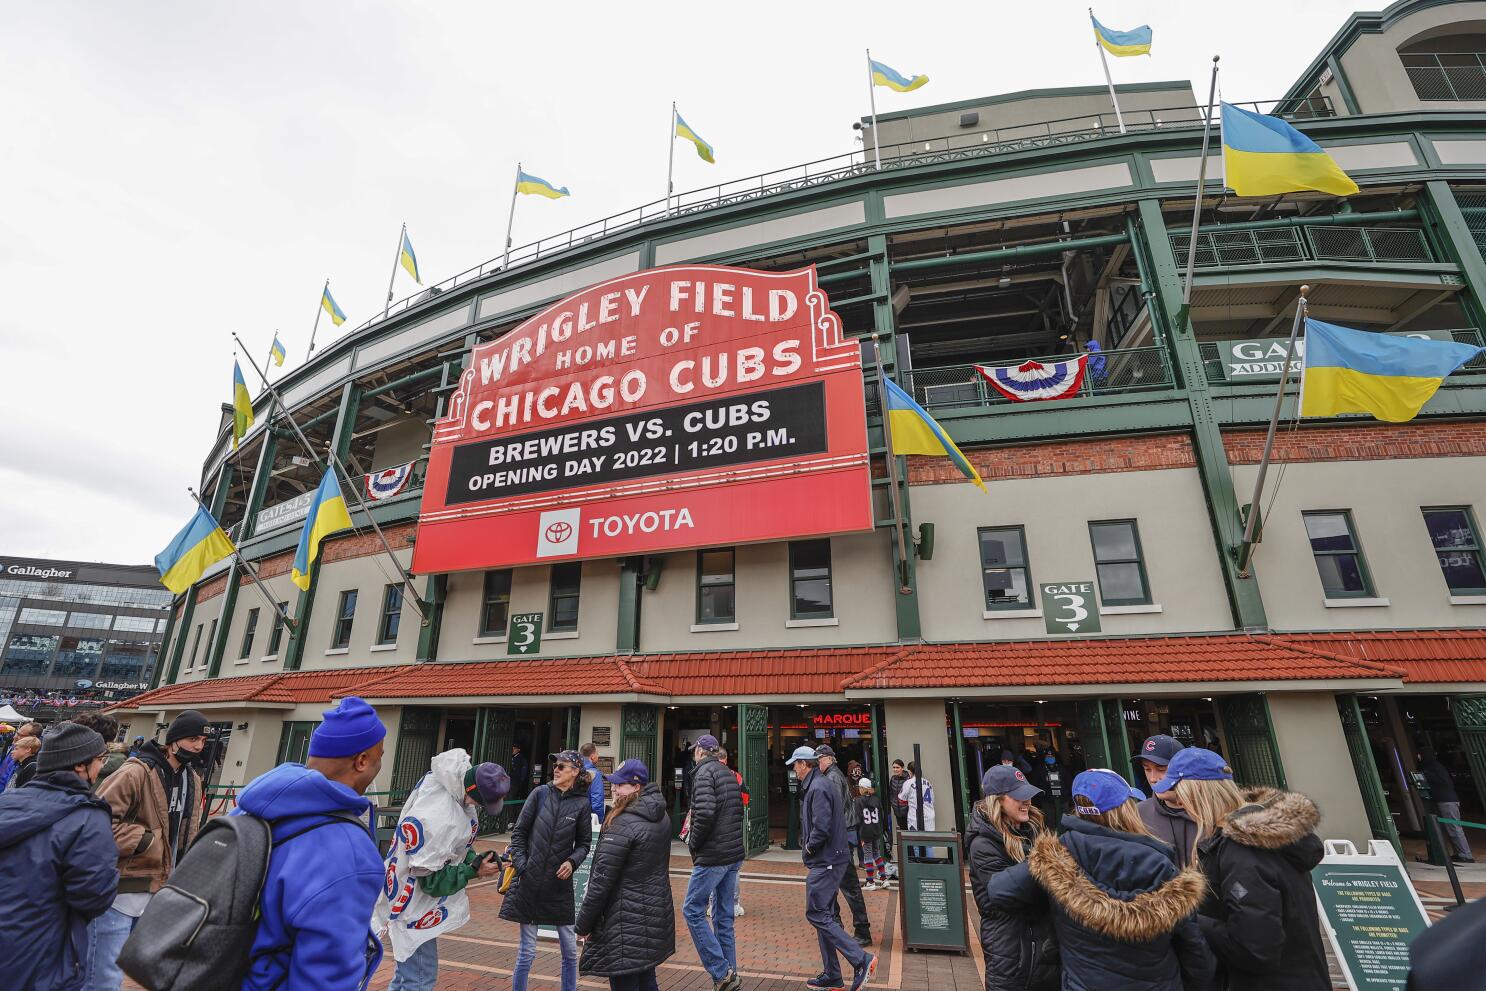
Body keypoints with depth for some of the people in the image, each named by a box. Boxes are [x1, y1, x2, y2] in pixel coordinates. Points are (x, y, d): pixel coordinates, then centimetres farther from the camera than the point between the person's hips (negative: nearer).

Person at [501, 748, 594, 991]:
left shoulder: (581, 804, -5)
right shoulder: (540, 793, -5)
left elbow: (583, 843, 5)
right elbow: (519, 832, 2)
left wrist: (572, 861, -12)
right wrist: (521, 865, -6)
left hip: (560, 884, 1)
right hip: (529, 882, 0)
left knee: (570, 948, 10)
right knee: (527, 950, 8)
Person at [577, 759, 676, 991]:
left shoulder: (623, 824, -21)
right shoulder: (662, 817, 4)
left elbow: (602, 879, -18)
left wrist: (583, 925, -8)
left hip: (627, 923, -8)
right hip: (657, 916, 8)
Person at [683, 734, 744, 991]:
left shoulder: (704, 771, -12)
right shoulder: (729, 774, 13)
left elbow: (705, 813, -24)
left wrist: (693, 844, -10)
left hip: (713, 855, -8)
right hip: (734, 854, 8)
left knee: (692, 910, 1)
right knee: (724, 916, 15)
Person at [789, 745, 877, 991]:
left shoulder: (818, 788, -19)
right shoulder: (818, 785, 13)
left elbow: (821, 828, -25)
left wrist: (808, 848, -9)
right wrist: (809, 845, 10)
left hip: (825, 862, -10)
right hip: (829, 860, 10)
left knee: (817, 914, -6)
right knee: (824, 915, 14)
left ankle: (862, 960, -6)